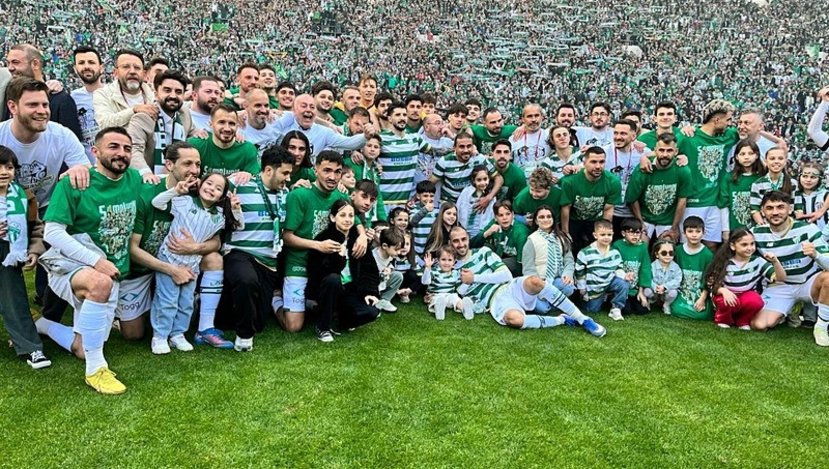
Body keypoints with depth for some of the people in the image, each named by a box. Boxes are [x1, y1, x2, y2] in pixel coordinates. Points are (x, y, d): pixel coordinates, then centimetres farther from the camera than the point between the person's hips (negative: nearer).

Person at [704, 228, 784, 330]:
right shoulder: (724, 263, -15)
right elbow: (712, 284, -12)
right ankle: (723, 319, 0)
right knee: (730, 301, -36)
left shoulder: (758, 261, -11)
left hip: (747, 296, 2)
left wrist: (775, 261, -34)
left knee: (756, 301, -32)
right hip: (727, 296, -1)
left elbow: (781, 278, -16)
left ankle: (743, 321, 0)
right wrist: (724, 290, -34)